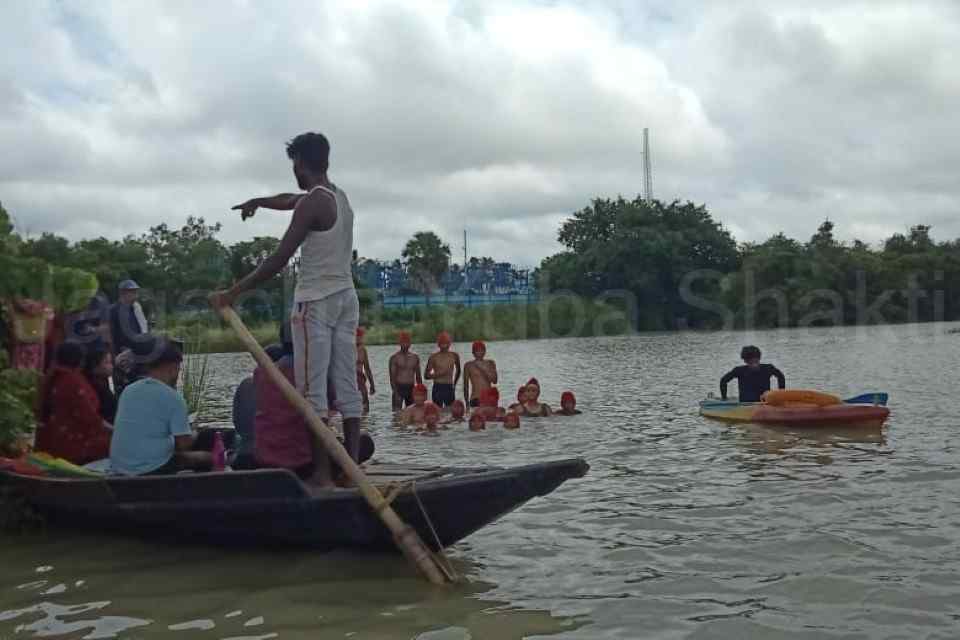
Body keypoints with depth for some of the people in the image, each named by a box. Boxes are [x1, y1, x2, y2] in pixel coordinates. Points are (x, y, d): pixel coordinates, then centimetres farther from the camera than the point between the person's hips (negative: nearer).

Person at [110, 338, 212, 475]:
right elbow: (184, 444, -14)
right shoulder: (173, 397, -13)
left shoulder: (128, 391, 6)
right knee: (206, 459, 13)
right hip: (153, 469, -7)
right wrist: (193, 436, 8)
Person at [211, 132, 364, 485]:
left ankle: (323, 472, -6)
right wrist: (257, 202, 49)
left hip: (316, 302, -8)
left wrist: (233, 292, -12)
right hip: (346, 298, 8)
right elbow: (289, 199, 33)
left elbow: (279, 260, -17)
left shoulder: (313, 203, -13)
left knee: (313, 389, -5)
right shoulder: (339, 196, 13)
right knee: (347, 386, 6)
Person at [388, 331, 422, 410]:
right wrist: (395, 392, -19)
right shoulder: (394, 358, -4)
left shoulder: (415, 357, 10)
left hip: (411, 388, 5)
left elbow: (418, 376, 15)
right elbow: (392, 377, -9)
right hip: (399, 388, -4)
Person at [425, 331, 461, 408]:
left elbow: (458, 371, 24)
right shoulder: (433, 357, 0)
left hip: (450, 388, 2)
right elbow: (426, 375, -2)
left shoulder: (454, 356, 7)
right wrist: (439, 374, -15)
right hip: (437, 388, -2)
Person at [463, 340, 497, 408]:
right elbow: (466, 384, 6)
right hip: (475, 399, -2)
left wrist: (483, 369, -11)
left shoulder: (490, 363, 9)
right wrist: (467, 401, 6)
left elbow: (494, 381, -2)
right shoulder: (469, 365, 3)